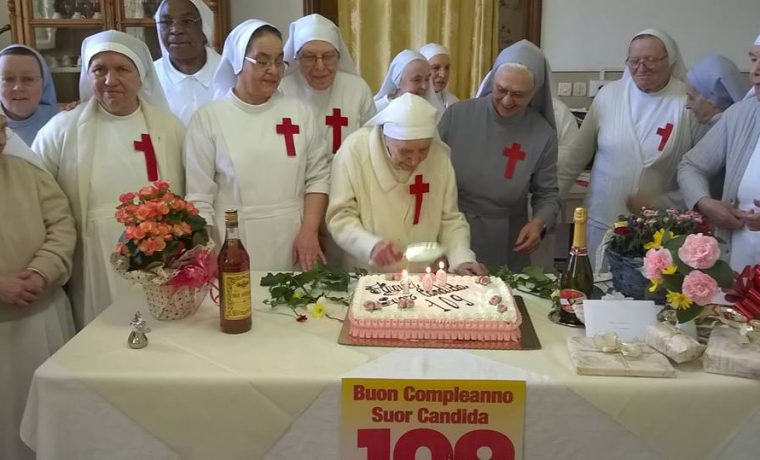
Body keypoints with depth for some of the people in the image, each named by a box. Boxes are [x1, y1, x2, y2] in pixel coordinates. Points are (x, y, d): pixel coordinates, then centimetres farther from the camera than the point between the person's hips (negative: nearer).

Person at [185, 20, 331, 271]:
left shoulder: (299, 112, 6)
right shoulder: (207, 119, -3)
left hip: (293, 245, 3)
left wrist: (309, 232, -6)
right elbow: (198, 199, -4)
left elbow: (318, 176, 6)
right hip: (235, 250, -2)